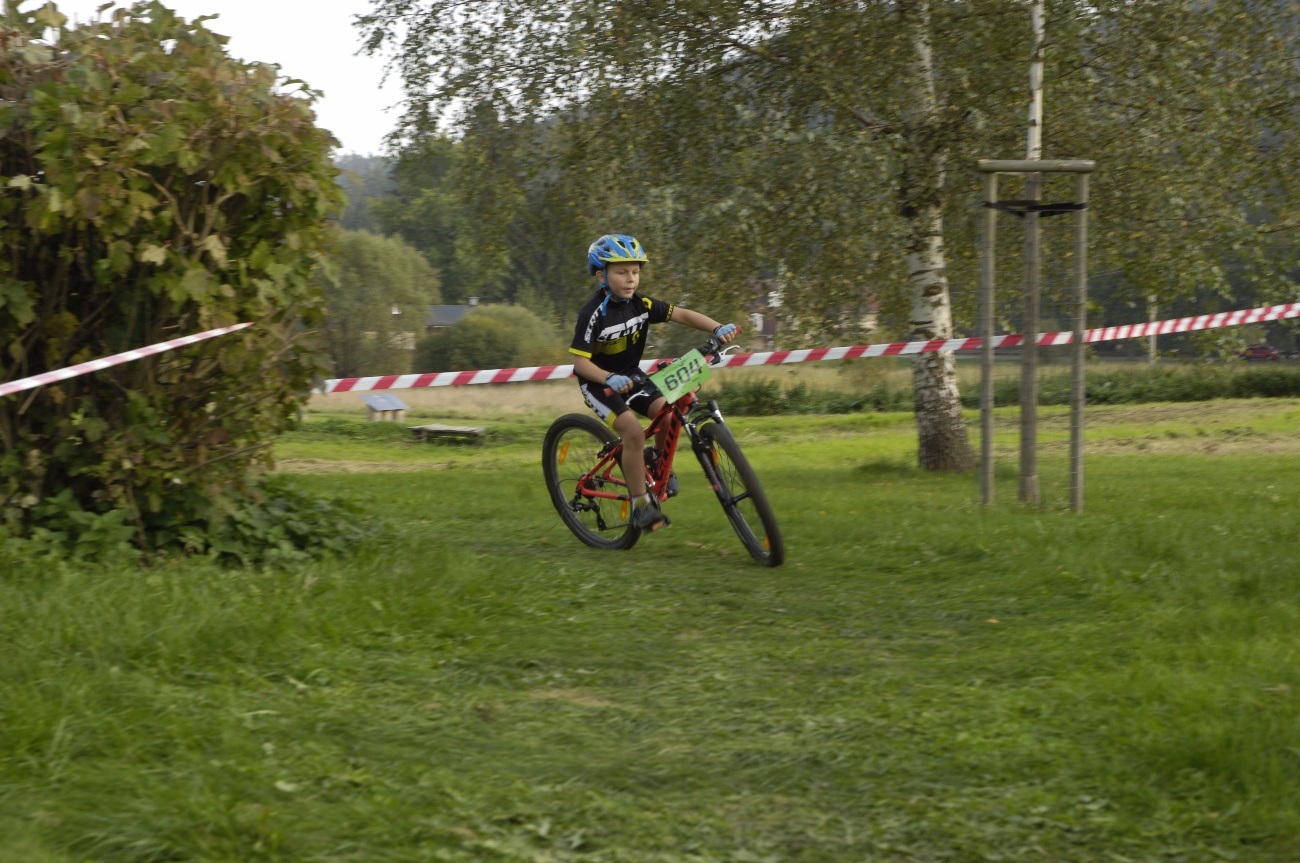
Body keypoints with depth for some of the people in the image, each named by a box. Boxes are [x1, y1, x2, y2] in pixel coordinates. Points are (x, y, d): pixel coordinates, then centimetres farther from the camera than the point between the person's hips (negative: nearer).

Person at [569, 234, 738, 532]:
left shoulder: (640, 305, -9)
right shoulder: (593, 314, -23)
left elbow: (682, 315, -14)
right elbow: (580, 360, -25)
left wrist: (717, 328, -30)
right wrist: (610, 379, -42)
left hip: (631, 375, 6)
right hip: (598, 383, -6)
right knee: (633, 431, -25)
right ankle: (641, 506, -15)